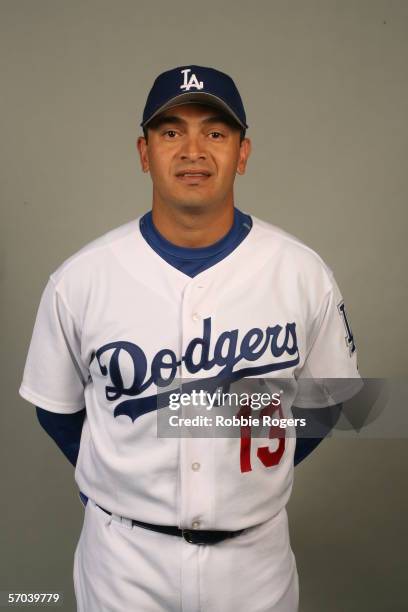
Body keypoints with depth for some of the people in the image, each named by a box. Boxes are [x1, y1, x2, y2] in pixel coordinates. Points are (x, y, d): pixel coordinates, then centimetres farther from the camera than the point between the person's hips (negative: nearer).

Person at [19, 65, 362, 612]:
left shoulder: (304, 274, -12)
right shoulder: (79, 279, -13)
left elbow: (326, 398, 2)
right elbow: (58, 407, 1)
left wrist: (252, 480, -1)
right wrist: (116, 484, 1)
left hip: (255, 551, 1)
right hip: (122, 552, 0)